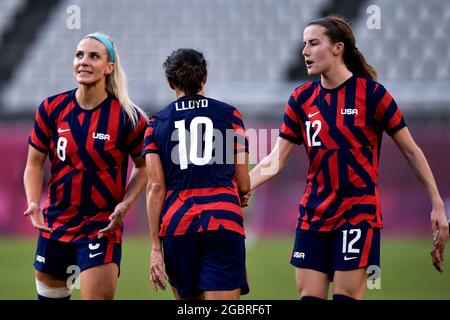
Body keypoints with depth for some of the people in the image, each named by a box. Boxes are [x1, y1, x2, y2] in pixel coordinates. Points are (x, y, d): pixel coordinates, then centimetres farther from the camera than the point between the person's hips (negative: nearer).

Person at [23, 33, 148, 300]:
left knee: (98, 295, -15)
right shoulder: (51, 109, -2)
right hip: (55, 225, 4)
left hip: (103, 228, -4)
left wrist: (125, 204, -13)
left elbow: (145, 168, 2)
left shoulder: (129, 118, -10)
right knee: (49, 294, 12)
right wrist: (34, 203, -10)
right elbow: (35, 163, 7)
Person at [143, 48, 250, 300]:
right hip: (223, 222, -2)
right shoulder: (230, 115, 7)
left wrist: (156, 246, 3)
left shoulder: (157, 124, 9)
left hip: (177, 225, 2)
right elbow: (244, 185, 8)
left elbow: (156, 188, 2)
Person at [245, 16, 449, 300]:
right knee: (309, 296, 1)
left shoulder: (371, 93, -8)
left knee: (346, 295, -9)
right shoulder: (302, 100, 5)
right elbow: (275, 161, 5)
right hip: (313, 214, 5)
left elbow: (410, 151, -2)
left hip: (358, 211, -5)